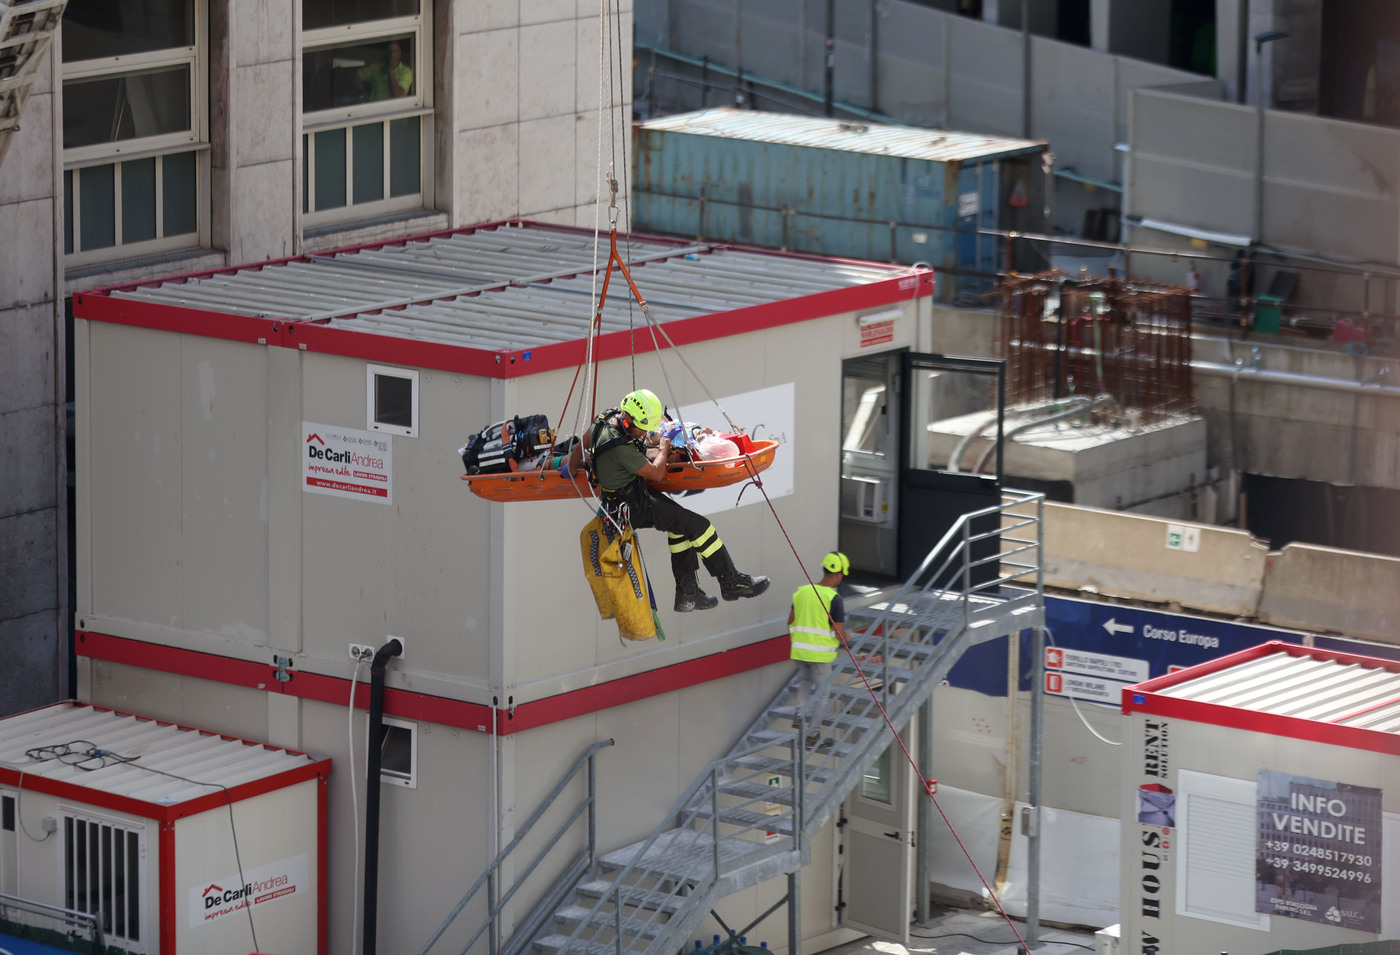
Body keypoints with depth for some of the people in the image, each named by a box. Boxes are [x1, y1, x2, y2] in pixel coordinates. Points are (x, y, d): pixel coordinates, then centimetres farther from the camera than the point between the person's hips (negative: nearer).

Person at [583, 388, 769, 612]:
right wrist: (663, 449, -5)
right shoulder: (620, 447, -34)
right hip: (633, 506, -10)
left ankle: (686, 593, 22)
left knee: (681, 526, 18)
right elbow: (656, 473, -22)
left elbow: (585, 442, 16)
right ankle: (731, 583, 5)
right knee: (698, 526, -7)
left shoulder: (606, 419, -6)